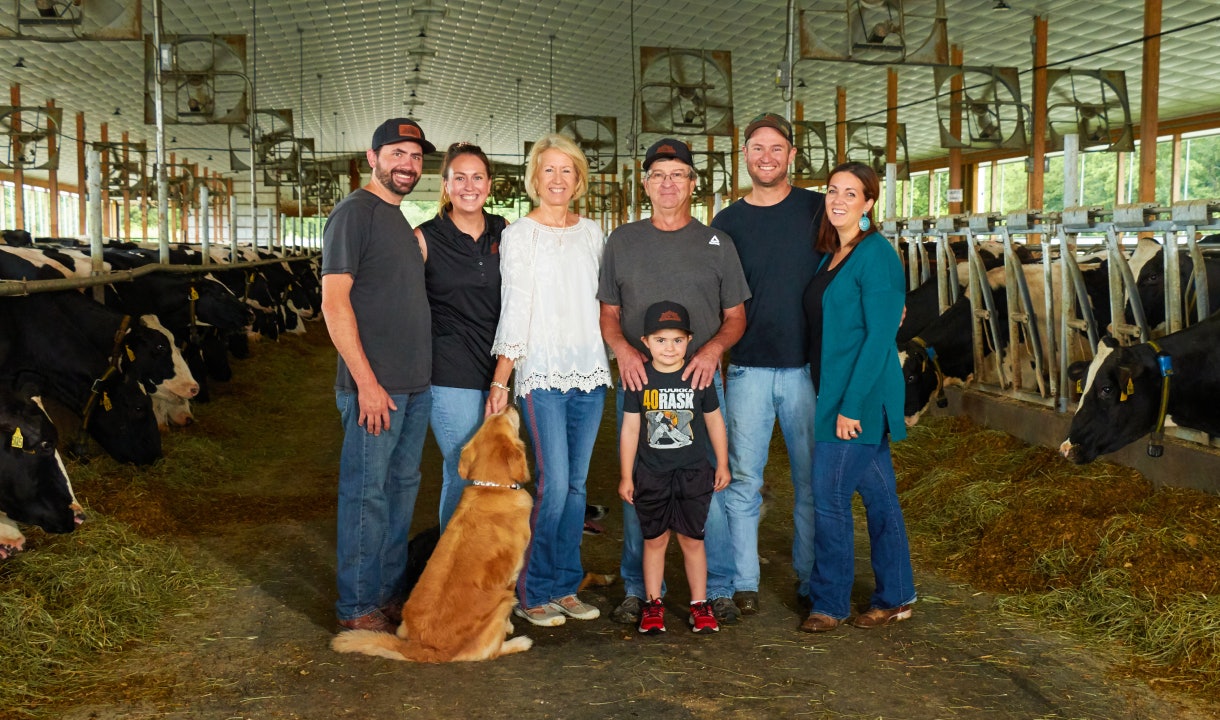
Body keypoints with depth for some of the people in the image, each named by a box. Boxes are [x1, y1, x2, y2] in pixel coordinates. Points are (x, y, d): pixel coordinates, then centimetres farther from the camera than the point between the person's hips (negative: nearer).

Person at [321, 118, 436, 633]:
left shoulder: (400, 220, 18)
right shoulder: (354, 213, -9)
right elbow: (334, 301, -16)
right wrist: (366, 382, -19)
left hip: (414, 383, 9)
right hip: (374, 386, -9)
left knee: (402, 487, 14)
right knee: (366, 492, -2)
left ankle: (391, 594, 25)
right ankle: (358, 607, 9)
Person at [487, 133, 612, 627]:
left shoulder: (592, 233, 12)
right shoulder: (518, 235, 0)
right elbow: (514, 311, -4)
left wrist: (617, 356, 12)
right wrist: (499, 382, -8)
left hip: (589, 371, 5)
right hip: (542, 372, -4)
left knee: (576, 484, 7)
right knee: (554, 484, -9)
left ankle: (565, 587, 17)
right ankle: (531, 594, 5)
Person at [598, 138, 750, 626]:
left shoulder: (717, 243, 9)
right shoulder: (622, 241, 11)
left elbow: (736, 316, 9)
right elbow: (608, 313, 12)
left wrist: (713, 348, -11)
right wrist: (622, 349, -8)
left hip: (700, 380, -1)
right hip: (638, 381, 1)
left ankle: (718, 590, 11)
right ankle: (636, 590, 17)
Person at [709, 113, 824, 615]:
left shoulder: (818, 209, 4)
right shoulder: (727, 222, 8)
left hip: (808, 366, -1)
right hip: (749, 369, 1)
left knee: (812, 479, 6)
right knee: (743, 479, 2)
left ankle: (810, 580, 18)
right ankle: (743, 583, 12)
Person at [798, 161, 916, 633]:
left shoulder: (876, 255, -13)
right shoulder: (832, 255, 13)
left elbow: (880, 336, -18)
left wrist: (851, 405, -20)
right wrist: (831, 398, 13)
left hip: (860, 398, -8)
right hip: (836, 394, 9)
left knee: (829, 498, -5)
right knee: (878, 495, 14)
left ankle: (829, 604, 9)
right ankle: (895, 599, 23)